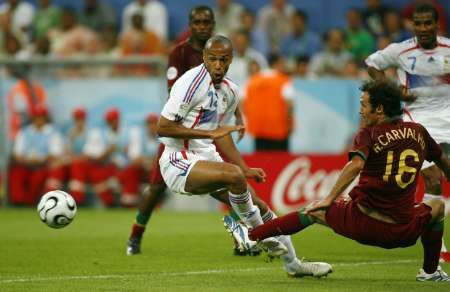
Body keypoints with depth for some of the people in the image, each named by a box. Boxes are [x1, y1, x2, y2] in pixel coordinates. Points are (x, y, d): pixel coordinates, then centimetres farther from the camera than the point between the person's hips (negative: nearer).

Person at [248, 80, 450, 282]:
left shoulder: (369, 134, -3)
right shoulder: (418, 132, 8)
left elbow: (356, 165, -23)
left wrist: (329, 199, -23)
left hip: (360, 225, -2)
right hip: (402, 233, 2)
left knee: (314, 210, 23)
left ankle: (252, 236, 19)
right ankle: (430, 271, 39)